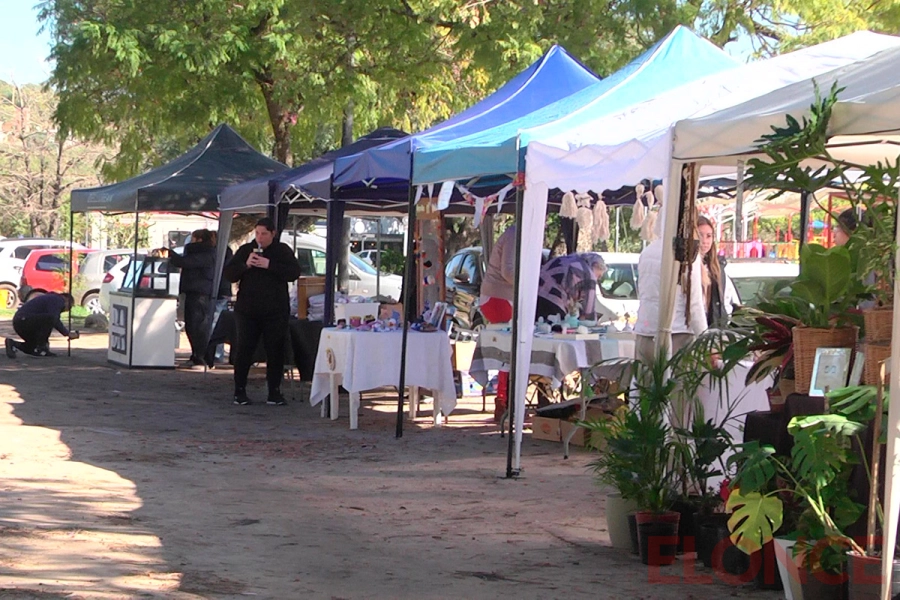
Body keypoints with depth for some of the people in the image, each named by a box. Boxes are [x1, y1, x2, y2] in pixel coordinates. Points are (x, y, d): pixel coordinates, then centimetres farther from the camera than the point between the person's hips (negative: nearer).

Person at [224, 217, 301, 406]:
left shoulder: (283, 251, 3)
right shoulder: (245, 250, 7)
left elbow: (294, 272, -10)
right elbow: (229, 274, 5)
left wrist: (269, 265, -19)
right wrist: (246, 265, -13)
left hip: (275, 312, -1)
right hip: (247, 310, 1)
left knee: (275, 351, 2)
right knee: (244, 350, 1)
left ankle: (274, 392, 10)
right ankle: (239, 391, 9)